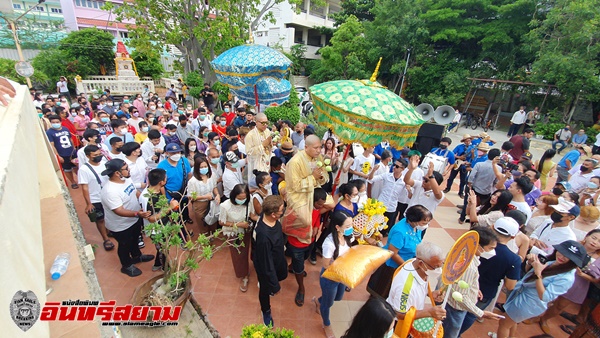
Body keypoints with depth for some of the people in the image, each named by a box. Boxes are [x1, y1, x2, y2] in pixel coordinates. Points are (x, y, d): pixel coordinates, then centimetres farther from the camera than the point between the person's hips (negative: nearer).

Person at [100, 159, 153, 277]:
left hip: (134, 219, 8)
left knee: (134, 240, 30)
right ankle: (127, 266, 43)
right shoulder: (110, 191, -35)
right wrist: (137, 213, -49)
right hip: (121, 226, -7)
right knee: (124, 245, 18)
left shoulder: (126, 179, -8)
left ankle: (137, 256, 56)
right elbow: (119, 211, -36)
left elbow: (136, 193, 7)